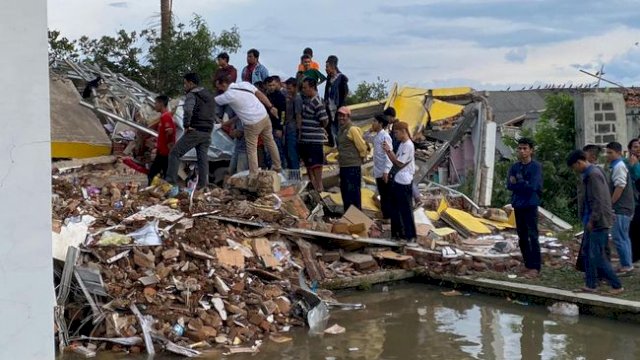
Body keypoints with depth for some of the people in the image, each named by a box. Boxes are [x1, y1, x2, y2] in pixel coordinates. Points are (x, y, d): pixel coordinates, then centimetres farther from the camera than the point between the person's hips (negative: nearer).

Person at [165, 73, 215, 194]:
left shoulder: (192, 95, -8)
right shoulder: (209, 95, 19)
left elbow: (188, 110, -28)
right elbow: (213, 115, 27)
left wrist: (186, 125, -19)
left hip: (194, 131, -7)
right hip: (207, 133, 7)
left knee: (174, 154, -2)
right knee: (203, 159, 8)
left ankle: (172, 183, -11)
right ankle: (203, 186, 5)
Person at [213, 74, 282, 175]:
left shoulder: (228, 95, -13)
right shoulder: (244, 84, 4)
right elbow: (260, 94, 6)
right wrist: (271, 107, 11)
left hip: (252, 124, -7)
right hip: (264, 117, 7)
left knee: (252, 150, 6)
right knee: (270, 142, 21)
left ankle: (253, 175, 8)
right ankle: (277, 167, 34)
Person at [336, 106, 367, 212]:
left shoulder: (353, 129, -15)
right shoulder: (341, 130, 13)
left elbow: (362, 146, -16)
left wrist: (361, 157, -3)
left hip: (353, 167, -10)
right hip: (343, 166, 10)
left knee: (354, 193, -7)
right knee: (345, 192, 16)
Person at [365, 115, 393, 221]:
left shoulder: (385, 136, -15)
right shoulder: (376, 136, 11)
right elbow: (366, 138, 31)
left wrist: (386, 171, -24)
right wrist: (370, 130, 10)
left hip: (384, 172, -9)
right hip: (378, 172, 9)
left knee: (387, 196, -1)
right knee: (383, 196, 15)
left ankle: (389, 216, 5)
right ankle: (385, 215, 22)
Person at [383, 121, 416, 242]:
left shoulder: (408, 145, -16)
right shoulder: (402, 144, 12)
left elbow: (399, 163, -17)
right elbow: (396, 161, 12)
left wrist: (389, 150, -13)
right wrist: (387, 151, 1)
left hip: (404, 182, -10)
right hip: (397, 180, 10)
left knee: (406, 209, -3)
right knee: (396, 208, 15)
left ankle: (410, 235, 4)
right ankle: (397, 232, 23)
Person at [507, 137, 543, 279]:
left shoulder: (536, 167, -6)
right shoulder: (514, 167, 10)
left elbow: (533, 186, -16)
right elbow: (509, 185, 0)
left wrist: (517, 183, -4)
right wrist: (524, 185, -12)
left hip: (531, 206, -6)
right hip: (518, 205, 6)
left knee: (532, 236, -7)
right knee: (522, 237, 10)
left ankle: (535, 268, -5)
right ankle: (528, 265, 18)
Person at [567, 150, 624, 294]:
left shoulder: (594, 175, -17)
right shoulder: (588, 174, 14)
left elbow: (599, 201, -21)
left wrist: (592, 220, -18)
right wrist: (587, 220, 13)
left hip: (598, 222, -10)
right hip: (592, 222, 10)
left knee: (597, 256, -8)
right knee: (587, 252, 14)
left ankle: (616, 286, -2)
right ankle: (591, 284, 21)